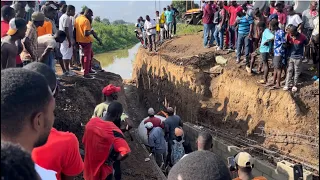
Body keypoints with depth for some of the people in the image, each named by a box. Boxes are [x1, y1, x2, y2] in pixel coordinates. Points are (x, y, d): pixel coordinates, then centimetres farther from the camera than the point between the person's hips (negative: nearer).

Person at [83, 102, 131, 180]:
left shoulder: (92, 121, -11)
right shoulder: (114, 131, -30)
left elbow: (84, 141, 3)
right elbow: (125, 153, -38)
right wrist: (112, 159, -19)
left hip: (89, 165, 5)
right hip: (102, 169, -5)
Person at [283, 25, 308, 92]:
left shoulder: (302, 37, -17)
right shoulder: (289, 36, -11)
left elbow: (306, 43, 2)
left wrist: (299, 48, 3)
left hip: (298, 57, -2)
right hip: (290, 56, 2)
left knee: (297, 72, 9)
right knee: (289, 71, 8)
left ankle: (295, 85, 20)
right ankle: (287, 84, 15)